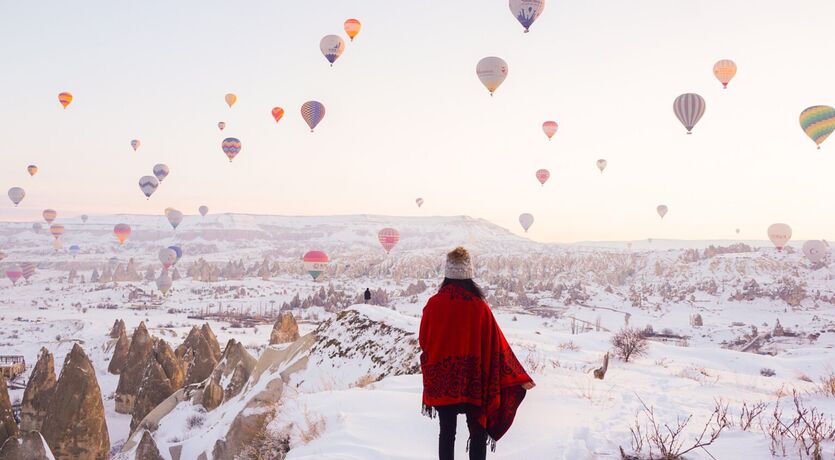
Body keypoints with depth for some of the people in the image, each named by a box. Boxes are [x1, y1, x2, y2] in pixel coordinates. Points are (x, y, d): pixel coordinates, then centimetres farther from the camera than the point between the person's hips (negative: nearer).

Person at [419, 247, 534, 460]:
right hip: (473, 382, -1)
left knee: (447, 431, 11)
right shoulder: (479, 307, -13)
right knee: (478, 431, 11)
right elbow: (497, 346, -9)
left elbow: (423, 341, 1)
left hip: (441, 381, 1)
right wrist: (520, 378, 0)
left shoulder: (433, 304, -10)